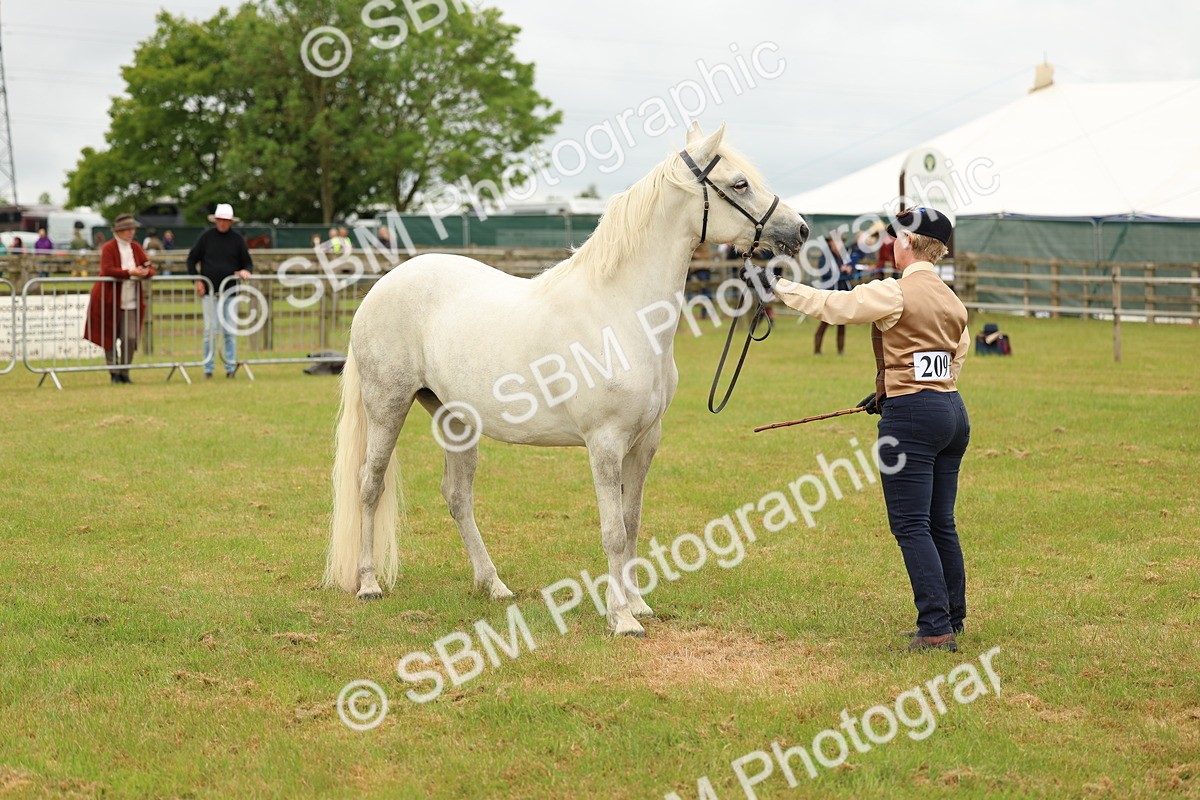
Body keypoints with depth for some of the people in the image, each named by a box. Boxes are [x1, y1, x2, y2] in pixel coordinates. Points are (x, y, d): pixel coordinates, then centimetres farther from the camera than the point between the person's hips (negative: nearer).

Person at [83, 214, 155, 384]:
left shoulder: (136, 248, 10)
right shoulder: (109, 248, -6)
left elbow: (150, 270, 9)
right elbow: (107, 270, -21)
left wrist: (145, 272, -16)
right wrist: (130, 273, -28)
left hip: (131, 302, 4)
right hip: (110, 300, -4)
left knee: (130, 338, -6)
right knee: (110, 338, 3)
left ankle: (125, 372, 7)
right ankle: (114, 373, 13)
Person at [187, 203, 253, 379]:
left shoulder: (237, 239, 5)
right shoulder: (206, 237, 3)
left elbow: (247, 263, 11)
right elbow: (192, 259, 9)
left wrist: (245, 271, -12)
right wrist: (197, 280, 0)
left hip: (230, 292, 1)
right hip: (209, 291, -1)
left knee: (230, 331, 1)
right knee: (210, 330, -2)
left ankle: (231, 367, 6)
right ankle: (208, 368, 3)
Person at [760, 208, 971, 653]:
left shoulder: (894, 294, -12)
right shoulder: (953, 302, 13)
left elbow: (830, 306, -9)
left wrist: (779, 287, 4)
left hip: (912, 417, -8)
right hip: (953, 411, 8)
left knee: (911, 526, -6)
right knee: (941, 524, 14)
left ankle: (936, 628, -9)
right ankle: (952, 618, 19)